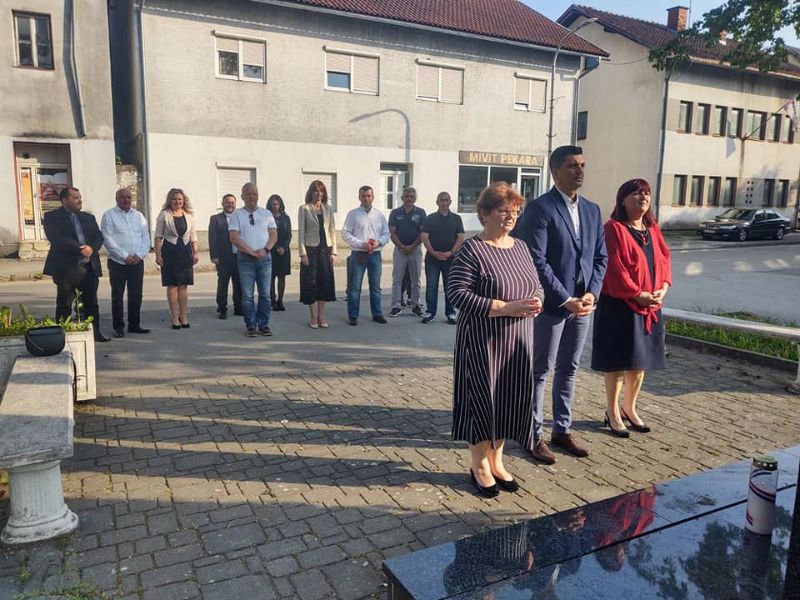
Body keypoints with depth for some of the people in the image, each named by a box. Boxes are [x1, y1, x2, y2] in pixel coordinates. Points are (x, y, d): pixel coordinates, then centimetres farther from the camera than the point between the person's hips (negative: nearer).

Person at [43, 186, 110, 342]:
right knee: (64, 305, 0)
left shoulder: (88, 217, 18)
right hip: (66, 267, -4)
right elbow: (56, 238, -12)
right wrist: (80, 248, -18)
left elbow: (99, 236, 9)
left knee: (91, 303, 9)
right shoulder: (52, 217, 2)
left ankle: (94, 333, 16)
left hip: (90, 267, 5)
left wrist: (92, 248, -13)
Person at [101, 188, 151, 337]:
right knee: (117, 295, 0)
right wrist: (125, 256, -14)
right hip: (117, 262, -4)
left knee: (136, 295, 6)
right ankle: (118, 327, 7)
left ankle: (134, 324, 16)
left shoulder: (139, 216, 14)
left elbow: (146, 238, 9)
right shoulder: (109, 215, 0)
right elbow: (107, 239, -8)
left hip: (137, 262, 4)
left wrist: (139, 254, -7)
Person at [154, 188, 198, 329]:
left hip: (185, 251, 3)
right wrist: (158, 255, -7)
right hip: (169, 251, -3)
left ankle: (183, 316, 13)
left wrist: (195, 253, 5)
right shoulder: (164, 215, 0)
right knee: (172, 285, 0)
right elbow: (158, 236, -1)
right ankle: (174, 318, 7)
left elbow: (193, 236, 14)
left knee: (184, 285, 6)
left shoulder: (189, 215, 11)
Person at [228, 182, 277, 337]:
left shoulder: (266, 213, 12)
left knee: (265, 294, 4)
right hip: (245, 259, -2)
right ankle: (250, 326, 8)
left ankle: (264, 324, 12)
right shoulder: (237, 215, 3)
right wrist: (252, 252, -13)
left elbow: (274, 235, 7)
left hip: (265, 258, 2)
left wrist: (265, 249, -11)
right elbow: (234, 238, -6)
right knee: (247, 295, 0)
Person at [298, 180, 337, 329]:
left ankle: (321, 316, 14)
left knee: (325, 282, 4)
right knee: (311, 283, -1)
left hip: (326, 249, 4)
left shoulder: (328, 209, 10)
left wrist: (333, 251, 2)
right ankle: (313, 317, 9)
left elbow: (332, 231, 9)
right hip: (311, 249, -3)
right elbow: (301, 232, -3)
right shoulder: (304, 209, 0)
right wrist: (302, 253, -10)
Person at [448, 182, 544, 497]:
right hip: (483, 341, -6)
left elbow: (537, 285, 18)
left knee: (511, 398, 11)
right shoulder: (472, 250, -11)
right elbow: (458, 293, -18)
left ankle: (496, 460, 30)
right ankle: (479, 465, 23)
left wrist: (536, 301, -6)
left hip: (518, 340, 7)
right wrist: (506, 308, -22)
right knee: (483, 398, 3)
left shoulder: (520, 247, 11)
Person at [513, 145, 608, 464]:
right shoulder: (539, 208, -11)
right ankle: (534, 435, 16)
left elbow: (600, 256, 12)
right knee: (540, 372, 4)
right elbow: (537, 261, -16)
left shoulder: (592, 209, 11)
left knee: (568, 370, 16)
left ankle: (563, 429, 29)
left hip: (582, 304, 7)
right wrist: (566, 300, -17)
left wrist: (592, 293, -3)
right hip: (550, 305, -6)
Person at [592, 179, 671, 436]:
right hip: (619, 305, -7)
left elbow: (664, 260, 13)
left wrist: (663, 288, -4)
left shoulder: (652, 229, 12)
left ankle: (629, 408, 32)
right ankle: (612, 413, 16)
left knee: (640, 359, 15)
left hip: (650, 307, 7)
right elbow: (614, 268, -18)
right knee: (618, 360, 2)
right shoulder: (614, 229, -11)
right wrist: (638, 294, -18)